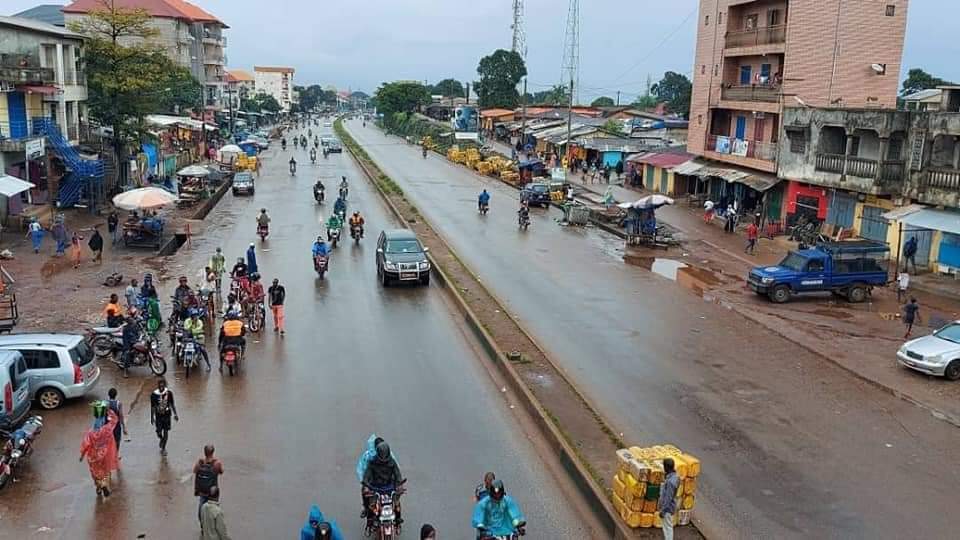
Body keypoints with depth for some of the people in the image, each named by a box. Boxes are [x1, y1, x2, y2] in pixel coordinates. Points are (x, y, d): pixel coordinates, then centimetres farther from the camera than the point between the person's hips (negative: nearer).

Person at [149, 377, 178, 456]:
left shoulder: (169, 393, -8)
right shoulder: (154, 394, -11)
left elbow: (172, 404, 3)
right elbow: (152, 407, -3)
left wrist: (175, 414, 5)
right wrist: (152, 418, -1)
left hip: (167, 415, 0)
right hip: (158, 416, 0)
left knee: (166, 432, 3)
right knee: (159, 433, 4)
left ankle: (163, 447, 21)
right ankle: (162, 441, 38)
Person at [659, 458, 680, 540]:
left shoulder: (670, 481, -32)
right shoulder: (674, 475, -2)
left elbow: (668, 498, -26)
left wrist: (662, 511, -19)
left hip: (667, 508, -9)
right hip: (669, 506, 9)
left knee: (667, 528, 5)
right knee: (667, 527, 23)